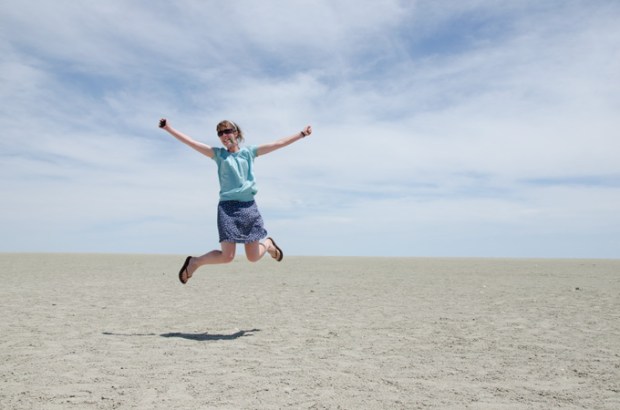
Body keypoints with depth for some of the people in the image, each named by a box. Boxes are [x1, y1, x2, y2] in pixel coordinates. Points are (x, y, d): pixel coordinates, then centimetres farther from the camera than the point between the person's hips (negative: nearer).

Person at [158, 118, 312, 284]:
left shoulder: (249, 151, 11)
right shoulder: (218, 154, 7)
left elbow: (279, 144, 12)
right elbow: (191, 142, -1)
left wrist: (302, 133, 13)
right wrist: (169, 128, -9)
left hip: (249, 207, 2)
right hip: (228, 207, -2)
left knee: (253, 257, 5)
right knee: (227, 256, -10)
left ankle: (268, 244, 41)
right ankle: (194, 262, 17)